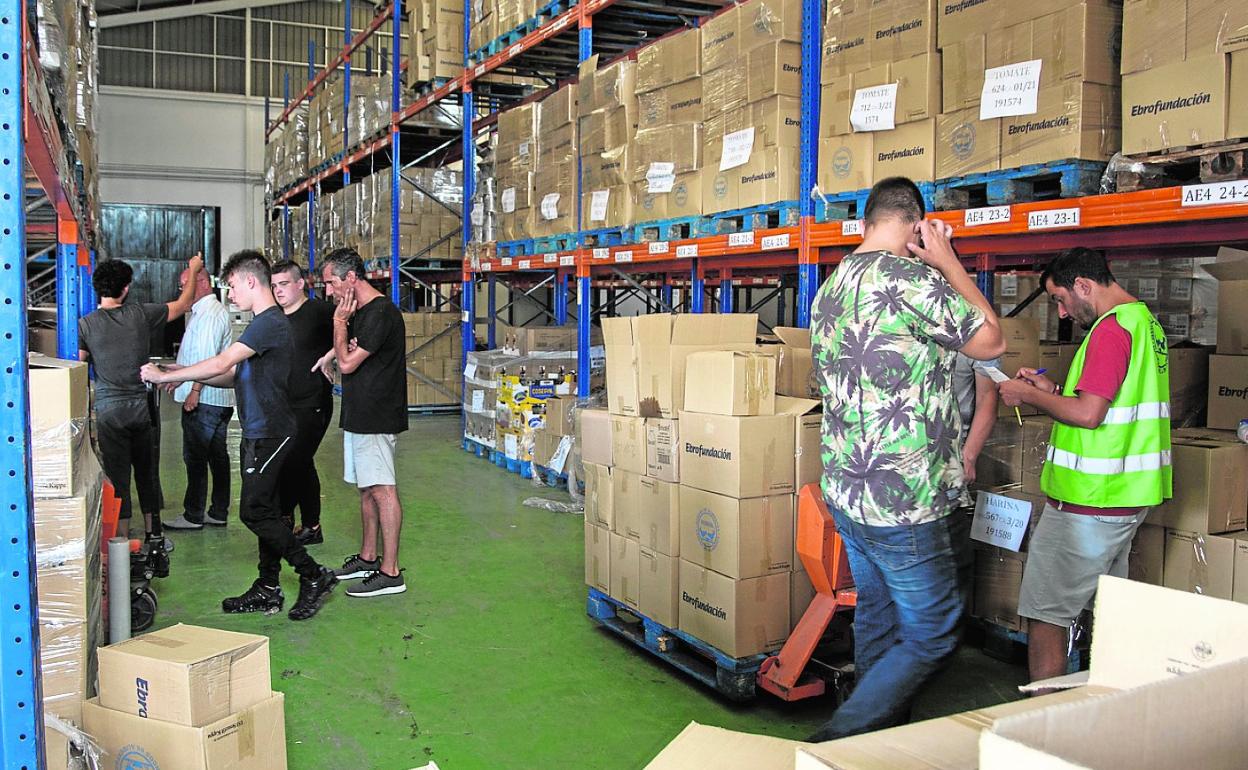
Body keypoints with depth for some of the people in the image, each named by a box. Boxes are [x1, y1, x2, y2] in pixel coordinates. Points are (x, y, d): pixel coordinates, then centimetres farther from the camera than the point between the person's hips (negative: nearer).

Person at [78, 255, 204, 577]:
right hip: (142, 408, 2)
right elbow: (183, 304, 12)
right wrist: (193, 271, 26)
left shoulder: (86, 324, -7)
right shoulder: (141, 314, -2)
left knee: (118, 480, 3)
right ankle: (155, 545, 20)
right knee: (147, 477, 13)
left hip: (109, 412, -2)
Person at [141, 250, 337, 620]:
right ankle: (267, 590, 20)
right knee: (264, 512, 13)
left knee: (255, 512, -9)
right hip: (258, 433, 10)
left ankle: (314, 576, 0)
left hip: (269, 433, -10)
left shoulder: (271, 322, -17)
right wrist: (184, 374, 9)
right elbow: (237, 375, 18)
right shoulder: (263, 323, 17)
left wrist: (165, 376, -12)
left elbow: (222, 363, -21)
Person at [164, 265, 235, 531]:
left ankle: (193, 516, 1)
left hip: (204, 399, -10)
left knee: (195, 457, -5)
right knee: (217, 456, 12)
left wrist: (194, 391, -20)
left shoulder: (211, 313, -13)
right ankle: (219, 512, 18)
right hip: (218, 399, 10)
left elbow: (208, 358, -20)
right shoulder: (199, 312, 20)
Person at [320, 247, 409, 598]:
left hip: (376, 419, -10)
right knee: (367, 488, 16)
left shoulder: (380, 313, -17)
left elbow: (347, 363, -18)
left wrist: (339, 321, -8)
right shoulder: (360, 311, 15)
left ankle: (390, 573, -4)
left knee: (382, 490, -8)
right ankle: (368, 558, 28)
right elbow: (347, 355, 21)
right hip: (360, 414, 10)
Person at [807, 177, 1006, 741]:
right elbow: (990, 341, -4)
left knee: (877, 623, 20)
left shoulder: (831, 287, 9)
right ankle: (838, 743, 1)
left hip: (845, 491, 9)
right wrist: (947, 260, 2)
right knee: (931, 638, 5)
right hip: (903, 502, -9)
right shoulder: (911, 277, -17)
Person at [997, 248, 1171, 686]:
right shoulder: (1146, 322, 15)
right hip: (1130, 498, 10)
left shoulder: (1111, 328, -17)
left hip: (1087, 502, -10)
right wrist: (1051, 389, 13)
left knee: (1045, 616, -2)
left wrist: (1028, 395, -10)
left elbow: (1088, 414, -24)